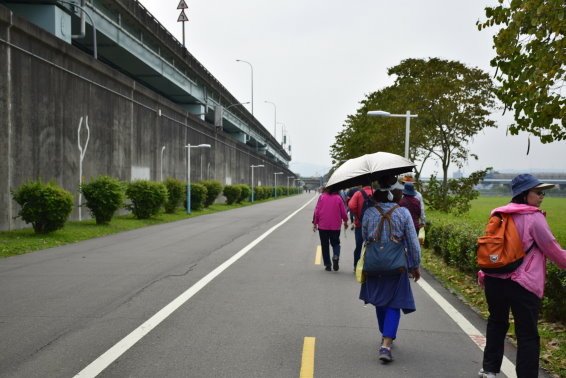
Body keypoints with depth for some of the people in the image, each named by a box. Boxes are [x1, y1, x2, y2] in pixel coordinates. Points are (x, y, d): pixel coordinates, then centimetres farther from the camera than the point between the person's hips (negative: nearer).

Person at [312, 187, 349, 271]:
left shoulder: (322, 197, -2)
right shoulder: (338, 198, -2)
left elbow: (317, 211, -3)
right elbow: (343, 212, 0)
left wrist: (315, 223, 6)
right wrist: (345, 222, 17)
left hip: (322, 226, 0)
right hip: (335, 226, 0)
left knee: (325, 245, 9)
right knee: (335, 243, 14)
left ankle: (327, 265, 7)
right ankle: (336, 257, -15)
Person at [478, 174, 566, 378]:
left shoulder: (500, 215, 8)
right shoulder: (534, 217, -10)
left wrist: (484, 273, 22)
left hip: (494, 279, 7)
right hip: (523, 284, -6)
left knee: (497, 322, 22)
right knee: (527, 334, 1)